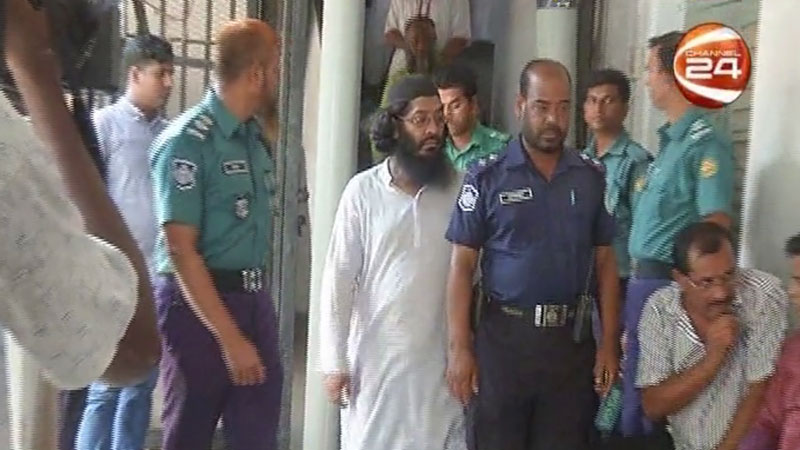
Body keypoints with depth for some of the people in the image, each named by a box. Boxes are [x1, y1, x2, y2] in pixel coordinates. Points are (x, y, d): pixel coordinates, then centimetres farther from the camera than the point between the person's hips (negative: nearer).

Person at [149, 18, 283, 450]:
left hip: (254, 299, 7)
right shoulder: (188, 140, -14)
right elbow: (180, 249, -17)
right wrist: (230, 337, -19)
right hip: (199, 304, -7)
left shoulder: (255, 137, 10)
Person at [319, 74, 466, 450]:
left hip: (438, 356, 1)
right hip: (374, 353, 0)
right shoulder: (364, 191, -5)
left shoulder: (459, 191, -2)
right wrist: (334, 360, -5)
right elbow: (339, 278, -3)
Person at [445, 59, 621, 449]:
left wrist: (609, 343, 2)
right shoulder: (487, 178, -4)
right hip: (504, 336, -2)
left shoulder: (593, 177, 4)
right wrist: (459, 348, -9)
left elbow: (605, 262, 8)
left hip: (573, 339, 2)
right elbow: (462, 266, -4)